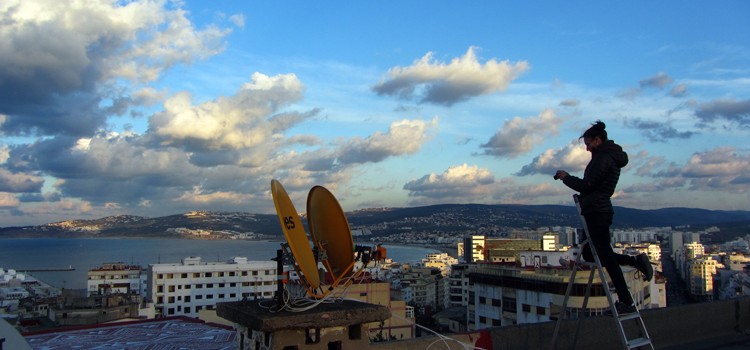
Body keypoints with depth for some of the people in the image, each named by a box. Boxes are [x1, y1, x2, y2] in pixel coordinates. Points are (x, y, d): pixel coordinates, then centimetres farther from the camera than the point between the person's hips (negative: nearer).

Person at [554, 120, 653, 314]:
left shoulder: (603, 158, -14)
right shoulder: (610, 156, 19)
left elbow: (586, 185, -17)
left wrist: (566, 177, -3)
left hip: (596, 212, -11)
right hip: (601, 211, 11)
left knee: (606, 257, -6)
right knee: (590, 254, 16)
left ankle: (626, 302, -1)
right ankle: (635, 260, 12)